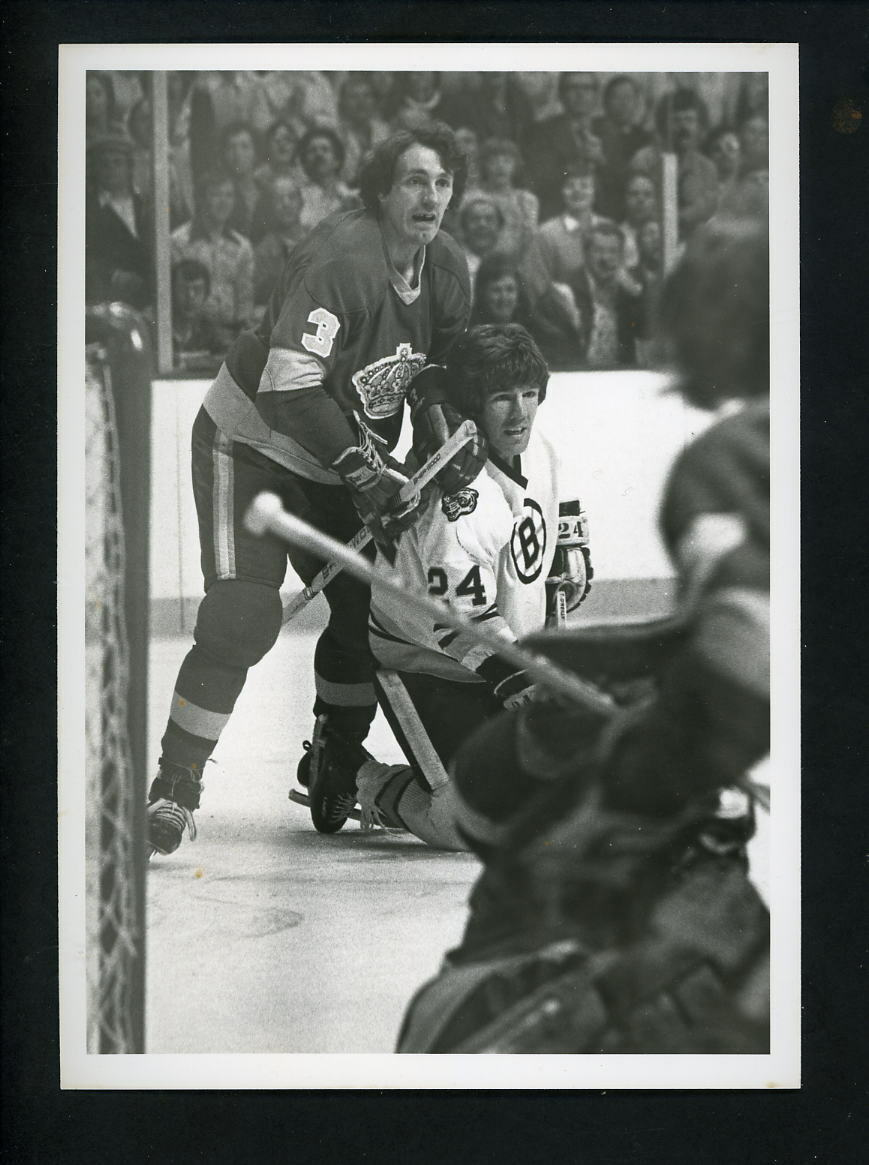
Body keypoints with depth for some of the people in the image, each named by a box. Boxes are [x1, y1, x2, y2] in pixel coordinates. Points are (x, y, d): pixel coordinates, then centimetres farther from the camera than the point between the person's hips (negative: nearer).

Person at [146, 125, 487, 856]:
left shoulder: (447, 269, -2)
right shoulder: (341, 260, -28)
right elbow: (290, 386, -33)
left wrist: (446, 439, -6)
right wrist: (366, 470, -32)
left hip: (336, 462, 8)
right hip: (250, 443, -8)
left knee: (369, 607, 7)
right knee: (243, 617, -19)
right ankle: (175, 788, -12)